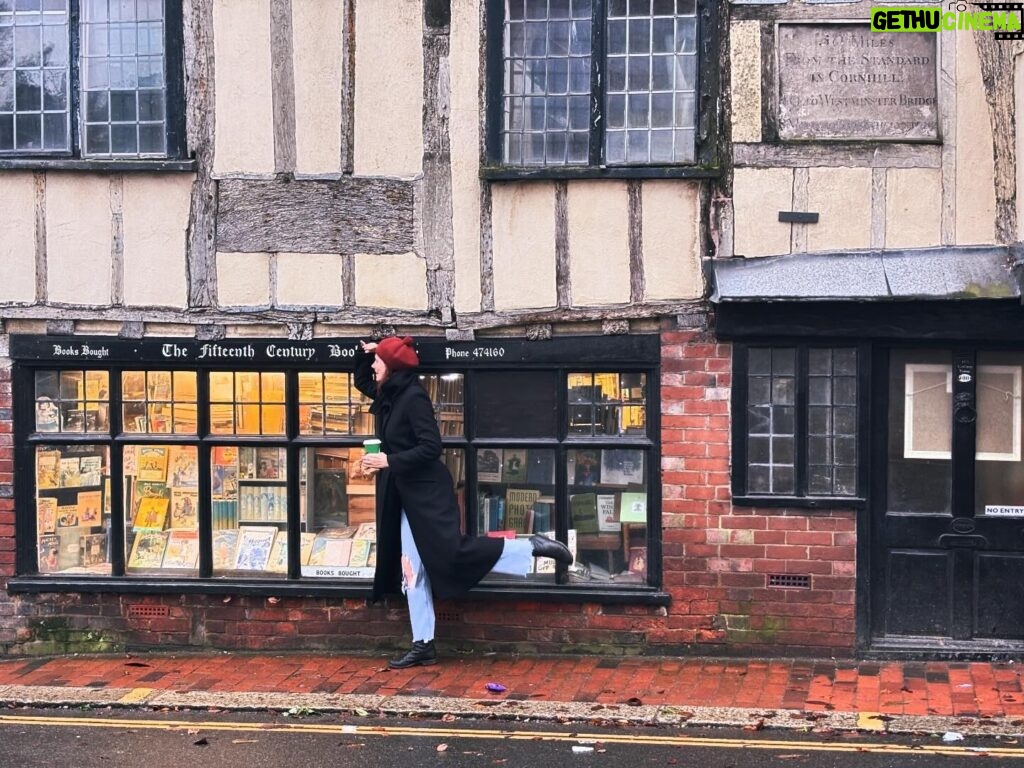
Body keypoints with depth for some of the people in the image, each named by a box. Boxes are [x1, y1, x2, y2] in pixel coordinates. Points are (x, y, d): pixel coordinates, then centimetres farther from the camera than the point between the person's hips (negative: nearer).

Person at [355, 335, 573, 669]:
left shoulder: (413, 397, -17)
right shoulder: (389, 396, 9)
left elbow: (431, 447, -22)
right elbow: (361, 381, 31)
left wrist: (388, 461, -23)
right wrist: (363, 353, 13)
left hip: (427, 493, -9)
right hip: (405, 495, 9)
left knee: (452, 556, -11)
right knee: (412, 568, 6)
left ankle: (532, 547, -1)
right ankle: (423, 645, 10)